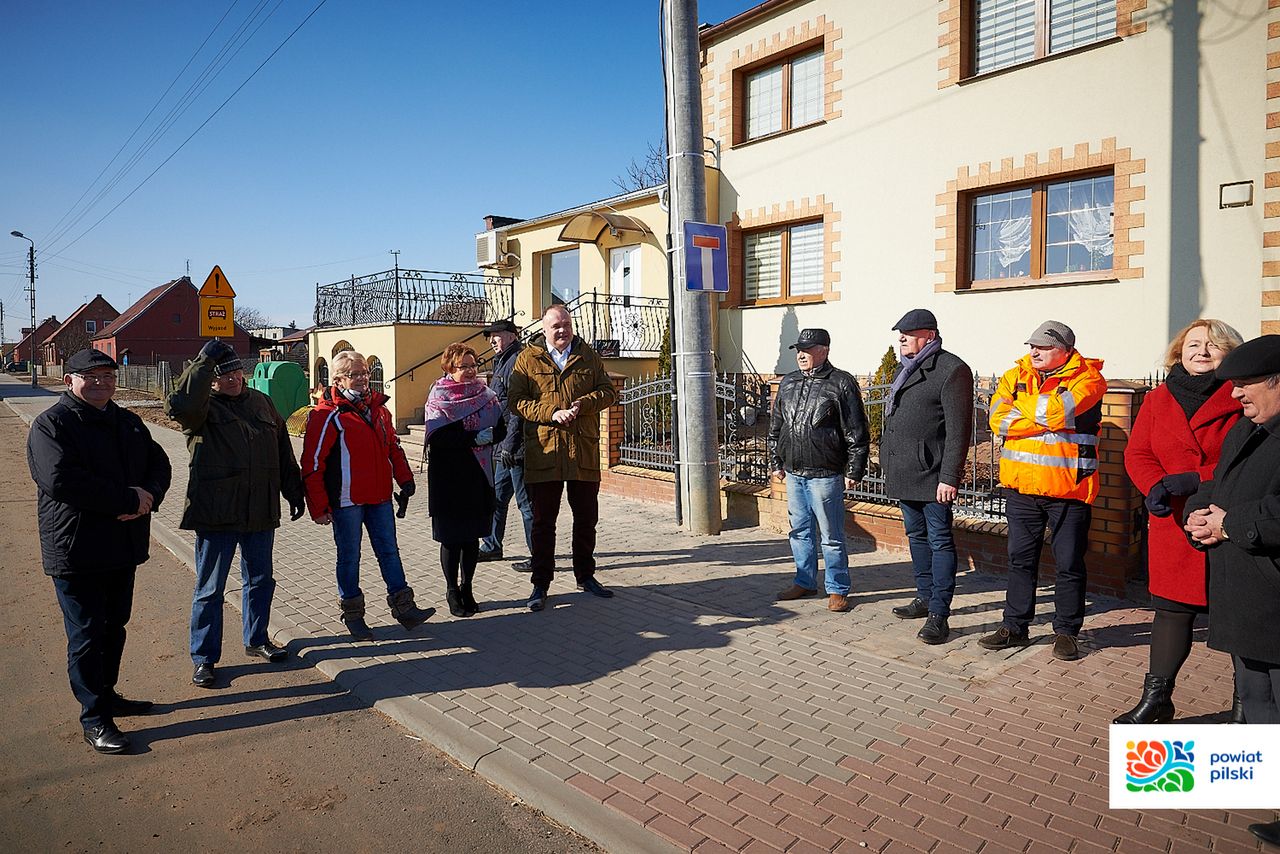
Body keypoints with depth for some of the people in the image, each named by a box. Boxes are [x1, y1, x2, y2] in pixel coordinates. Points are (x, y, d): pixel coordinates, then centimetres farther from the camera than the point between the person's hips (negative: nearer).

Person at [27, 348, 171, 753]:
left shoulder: (128, 422, 12)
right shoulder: (52, 424, -10)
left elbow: (159, 464, 12)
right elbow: (59, 480, -24)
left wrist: (149, 495, -11)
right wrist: (129, 499, -24)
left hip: (124, 547, 7)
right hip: (76, 550, -7)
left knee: (115, 626, 18)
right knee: (87, 636, 1)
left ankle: (106, 694, 34)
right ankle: (95, 719, 11)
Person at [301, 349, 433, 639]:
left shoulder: (377, 407, 10)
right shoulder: (328, 416, -11)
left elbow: (393, 446, 19)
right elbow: (312, 464, -12)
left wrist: (405, 479, 10)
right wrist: (318, 507, -12)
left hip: (380, 497, 6)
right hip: (347, 500, -6)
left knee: (389, 550, 10)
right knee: (349, 557, 7)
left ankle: (404, 607, 17)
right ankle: (352, 615, 21)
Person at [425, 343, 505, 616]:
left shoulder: (484, 393, 8)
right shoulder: (438, 397, -4)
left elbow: (500, 428, 2)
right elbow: (437, 437, -17)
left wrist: (489, 435, -19)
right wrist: (474, 438, -22)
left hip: (478, 477, 4)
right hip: (449, 478, -3)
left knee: (472, 536, 10)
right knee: (452, 538, 4)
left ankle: (466, 589, 25)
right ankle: (452, 591, 20)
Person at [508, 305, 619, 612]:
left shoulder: (588, 356, 10)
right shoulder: (528, 359, 3)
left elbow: (608, 391, 8)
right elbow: (516, 400, -3)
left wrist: (581, 404, -11)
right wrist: (552, 413, -17)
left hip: (584, 451, 2)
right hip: (543, 451, -2)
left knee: (586, 517, 13)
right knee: (543, 521, 5)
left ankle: (585, 576, 30)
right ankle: (541, 584, 16)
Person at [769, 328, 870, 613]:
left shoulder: (841, 384, -6)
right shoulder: (788, 383, 12)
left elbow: (856, 434, -6)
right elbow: (775, 427, 19)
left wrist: (854, 471, -8)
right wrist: (777, 463, 18)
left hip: (825, 475, -6)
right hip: (793, 474, 6)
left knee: (831, 536, 2)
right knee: (800, 531, 15)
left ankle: (837, 590, 15)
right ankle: (805, 582, 29)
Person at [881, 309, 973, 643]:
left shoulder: (951, 369, -11)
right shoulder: (904, 370, 17)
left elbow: (959, 428, -16)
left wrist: (949, 477, -19)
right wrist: (889, 465, 19)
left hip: (932, 475, -9)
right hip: (904, 474, 9)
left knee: (939, 540, -3)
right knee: (916, 535, 17)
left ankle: (939, 614, 1)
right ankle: (925, 597, 31)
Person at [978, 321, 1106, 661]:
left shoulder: (1087, 379, -6)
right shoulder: (1015, 376, 6)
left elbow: (1057, 410, -25)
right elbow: (999, 420, -10)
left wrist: (1023, 408, -9)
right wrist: (1046, 420, -16)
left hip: (1068, 489, -4)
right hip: (1021, 486, 4)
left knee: (1069, 564, 8)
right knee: (1021, 559, 13)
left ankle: (1066, 631, 24)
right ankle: (1014, 626, 25)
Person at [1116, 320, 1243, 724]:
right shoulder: (1159, 399, 9)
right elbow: (1136, 453, 4)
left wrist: (1196, 479, -19)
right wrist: (1156, 487, -14)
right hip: (1174, 523, 3)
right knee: (1171, 609, 10)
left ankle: (1246, 704, 25)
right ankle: (1156, 698, 21)